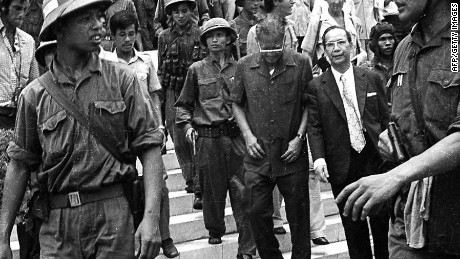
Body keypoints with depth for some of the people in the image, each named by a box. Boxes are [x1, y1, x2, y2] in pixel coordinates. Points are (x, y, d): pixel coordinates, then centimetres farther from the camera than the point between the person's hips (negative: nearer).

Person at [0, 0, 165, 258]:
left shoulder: (122, 79, 0)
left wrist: (151, 218, -14)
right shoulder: (34, 94, 4)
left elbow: (150, 147, -3)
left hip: (114, 214, -1)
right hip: (57, 222, 1)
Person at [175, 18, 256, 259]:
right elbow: (184, 104, 12)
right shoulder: (196, 70, 7)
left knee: (241, 192, -3)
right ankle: (215, 230, 33)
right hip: (207, 138, 0)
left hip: (236, 136, 0)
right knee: (212, 189, 9)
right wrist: (187, 125, -3)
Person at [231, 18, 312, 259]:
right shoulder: (244, 66, 1)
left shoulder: (301, 64, -4)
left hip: (292, 155, -1)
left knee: (298, 215, 6)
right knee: (258, 213, 5)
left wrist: (299, 137, -6)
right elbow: (237, 104, 11)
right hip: (258, 155, 2)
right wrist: (247, 135, -1)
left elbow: (309, 105, 2)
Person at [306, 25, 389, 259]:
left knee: (382, 222, 8)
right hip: (342, 167, -1)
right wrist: (318, 157, -15)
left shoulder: (371, 79, 6)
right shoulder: (316, 86, 1)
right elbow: (314, 126, -2)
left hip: (375, 160, 1)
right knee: (353, 228, 7)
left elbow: (385, 119, 7)